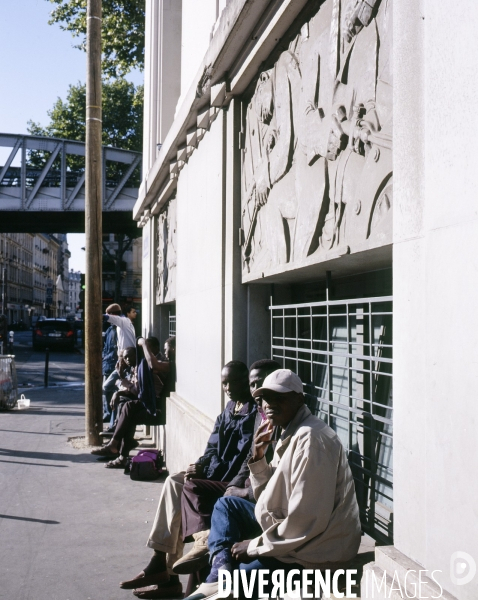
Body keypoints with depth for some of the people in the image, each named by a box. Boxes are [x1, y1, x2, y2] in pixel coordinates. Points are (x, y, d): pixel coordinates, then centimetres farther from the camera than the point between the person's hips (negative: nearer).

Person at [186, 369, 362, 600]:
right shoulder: (290, 434, 10)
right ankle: (221, 566, -8)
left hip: (312, 550, -11)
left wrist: (255, 545, -16)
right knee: (226, 505, 12)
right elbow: (269, 498, 13)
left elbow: (306, 522, -27)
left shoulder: (310, 439, -22)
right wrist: (258, 458, -3)